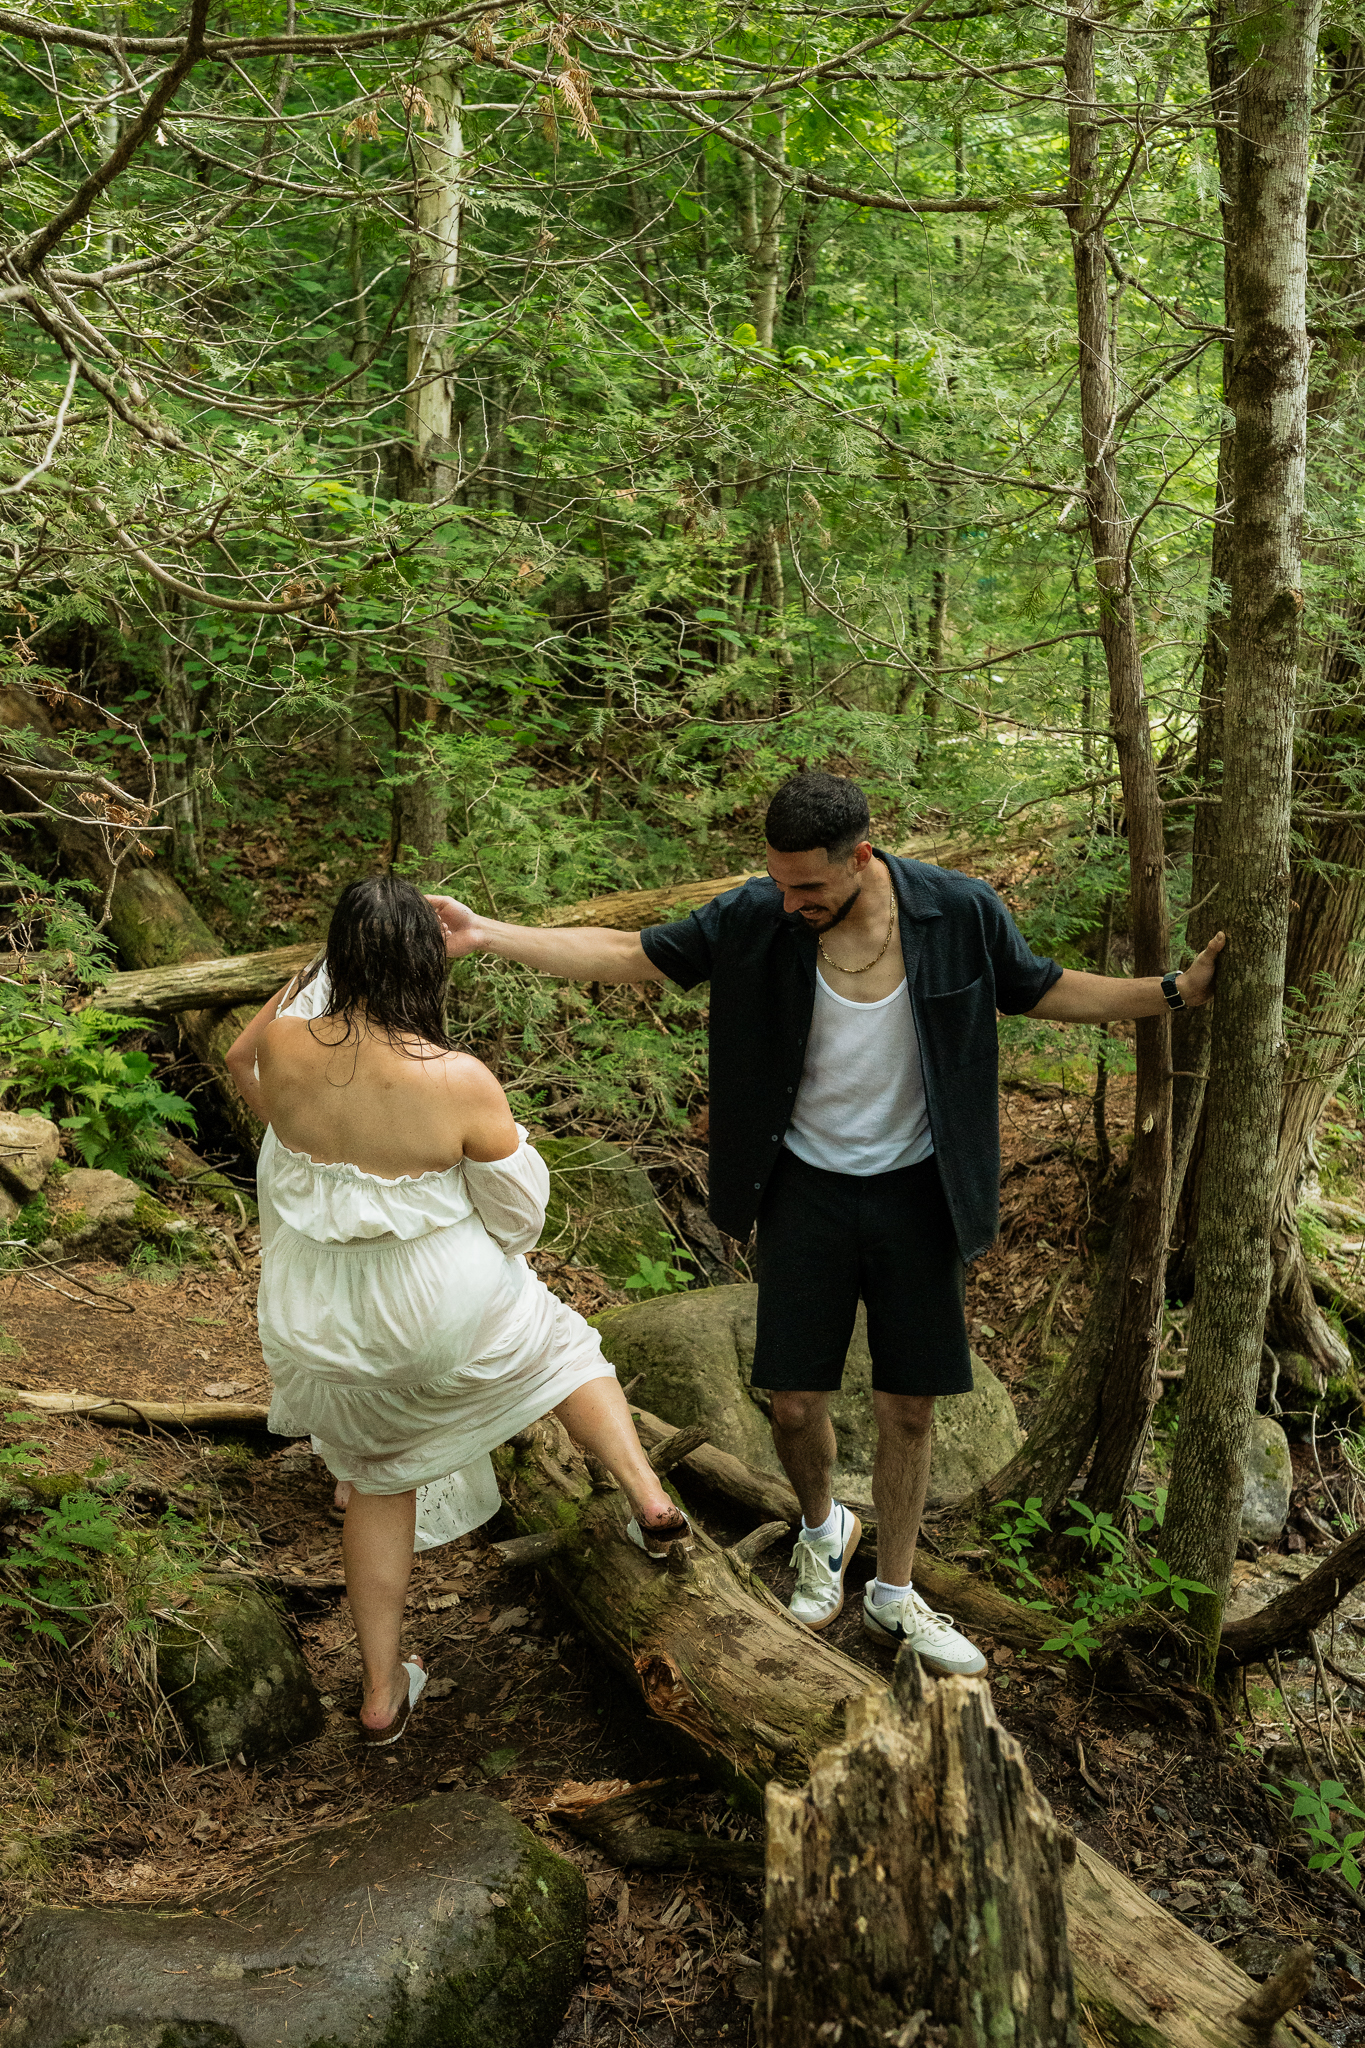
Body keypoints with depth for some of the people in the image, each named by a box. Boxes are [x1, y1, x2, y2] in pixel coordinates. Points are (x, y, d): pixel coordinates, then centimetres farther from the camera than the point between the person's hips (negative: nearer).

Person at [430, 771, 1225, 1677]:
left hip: (916, 1193, 0)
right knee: (796, 1404, 4)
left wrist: (1182, 989, -4)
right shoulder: (755, 919, -15)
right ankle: (823, 1528, 39)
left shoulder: (959, 913, -14)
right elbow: (626, 955, -8)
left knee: (910, 1408, 9)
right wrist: (485, 934, -15)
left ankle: (895, 1594, 31)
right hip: (807, 1190, 0)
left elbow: (1045, 991, 3)